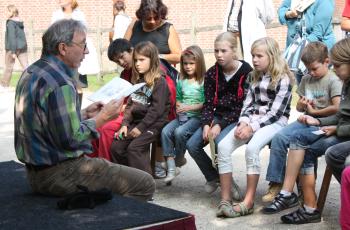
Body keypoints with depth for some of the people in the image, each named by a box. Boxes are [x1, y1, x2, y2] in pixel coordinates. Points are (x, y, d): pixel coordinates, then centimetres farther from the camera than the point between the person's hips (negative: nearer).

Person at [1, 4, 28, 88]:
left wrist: (13, 51, -18)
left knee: (8, 66, 8)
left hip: (12, 48, -6)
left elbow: (12, 37, -17)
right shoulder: (20, 22, 10)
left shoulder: (10, 23, -12)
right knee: (25, 65, 0)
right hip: (23, 47, 6)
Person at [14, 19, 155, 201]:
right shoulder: (61, 84, -22)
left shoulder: (31, 72, 9)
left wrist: (84, 114, 10)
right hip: (61, 175, -10)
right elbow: (70, 139, -24)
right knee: (145, 184, -6)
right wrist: (102, 118, -11)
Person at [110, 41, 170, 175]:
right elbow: (130, 104, 15)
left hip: (153, 124, -8)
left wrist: (141, 127, -18)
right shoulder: (137, 81, 16)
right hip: (136, 122, 8)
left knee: (134, 148, -24)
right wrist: (125, 124, 1)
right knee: (116, 147, -4)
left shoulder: (159, 82, -9)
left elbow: (157, 109, -16)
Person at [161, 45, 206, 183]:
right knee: (166, 131, -20)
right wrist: (178, 106, 2)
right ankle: (171, 168, -20)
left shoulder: (203, 81, -4)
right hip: (182, 116, 6)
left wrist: (189, 107, -17)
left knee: (180, 131, -31)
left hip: (197, 116, -5)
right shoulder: (181, 81, 13)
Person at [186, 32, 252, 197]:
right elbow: (208, 103, 3)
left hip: (237, 119, -6)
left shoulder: (246, 72, -11)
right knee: (192, 144, -11)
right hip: (218, 116, 6)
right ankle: (213, 178, 12)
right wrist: (206, 124, -15)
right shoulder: (212, 73, 4)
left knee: (220, 142, -32)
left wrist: (220, 125, -20)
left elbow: (242, 106, -14)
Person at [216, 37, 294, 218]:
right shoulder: (254, 76, 16)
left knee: (251, 147, -35)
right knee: (223, 146, -18)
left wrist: (252, 128, -19)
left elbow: (276, 113, -13)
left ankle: (249, 201, -28)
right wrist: (243, 123, -8)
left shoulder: (283, 79, -6)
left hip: (275, 122, -6)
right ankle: (225, 200, -19)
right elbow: (248, 104, 12)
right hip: (252, 120, 6)